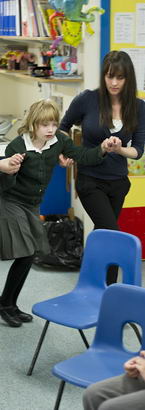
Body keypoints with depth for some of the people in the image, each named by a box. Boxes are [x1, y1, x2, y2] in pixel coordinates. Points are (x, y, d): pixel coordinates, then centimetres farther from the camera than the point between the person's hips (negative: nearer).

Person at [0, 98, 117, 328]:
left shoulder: (58, 141, -9)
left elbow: (81, 156, -8)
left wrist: (102, 150, -25)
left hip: (33, 205, 6)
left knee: (29, 257, 9)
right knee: (25, 256, -7)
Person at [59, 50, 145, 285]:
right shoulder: (88, 99, -14)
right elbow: (64, 127, 5)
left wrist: (120, 149, -24)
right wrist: (63, 153, -9)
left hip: (118, 181, 4)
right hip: (90, 180, -4)